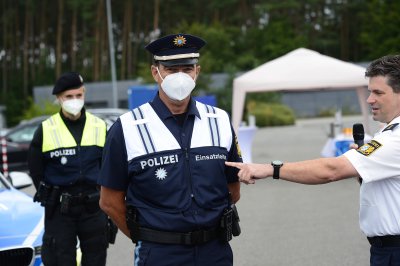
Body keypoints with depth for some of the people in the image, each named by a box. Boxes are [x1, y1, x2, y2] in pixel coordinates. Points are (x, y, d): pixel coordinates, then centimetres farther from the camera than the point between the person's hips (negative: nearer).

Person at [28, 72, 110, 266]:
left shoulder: (99, 127, 3)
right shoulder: (46, 130, -4)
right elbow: (35, 169, 4)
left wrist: (100, 195, 7)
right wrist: (49, 197, 4)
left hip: (93, 207, 2)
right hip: (59, 211, -2)